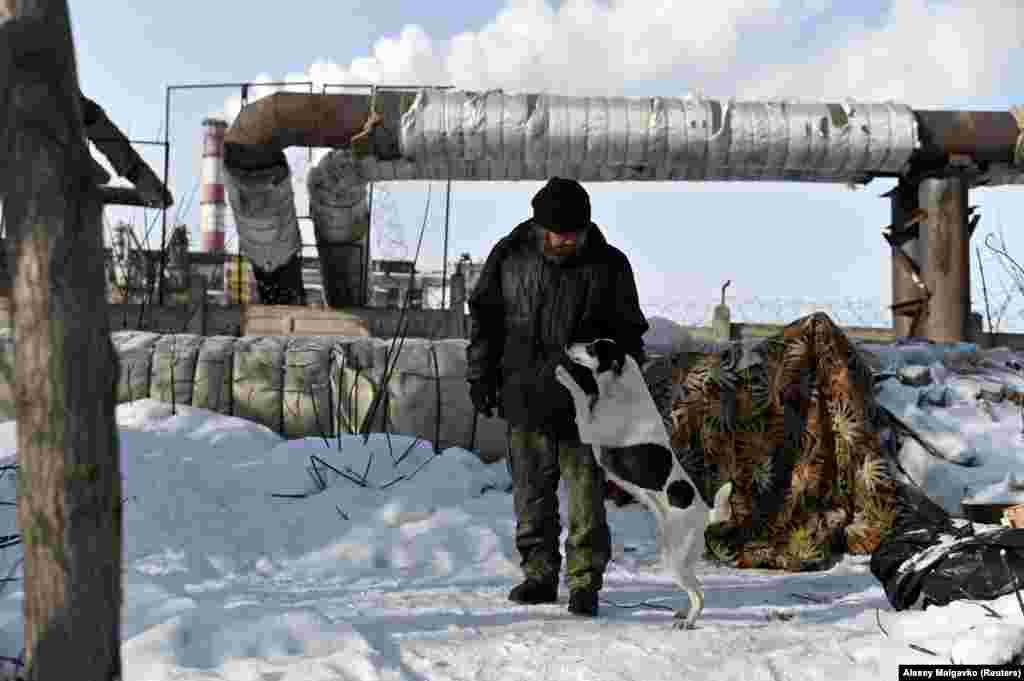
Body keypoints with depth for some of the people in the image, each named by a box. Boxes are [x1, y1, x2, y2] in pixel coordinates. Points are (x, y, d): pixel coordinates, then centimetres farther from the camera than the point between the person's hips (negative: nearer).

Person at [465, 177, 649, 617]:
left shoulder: (609, 265, -2)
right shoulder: (510, 257, 0)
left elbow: (628, 333, 6)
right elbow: (485, 317, 10)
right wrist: (481, 378, 6)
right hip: (525, 400, 2)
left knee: (586, 497, -1)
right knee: (532, 496, 10)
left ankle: (585, 584, 11)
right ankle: (539, 576, 24)